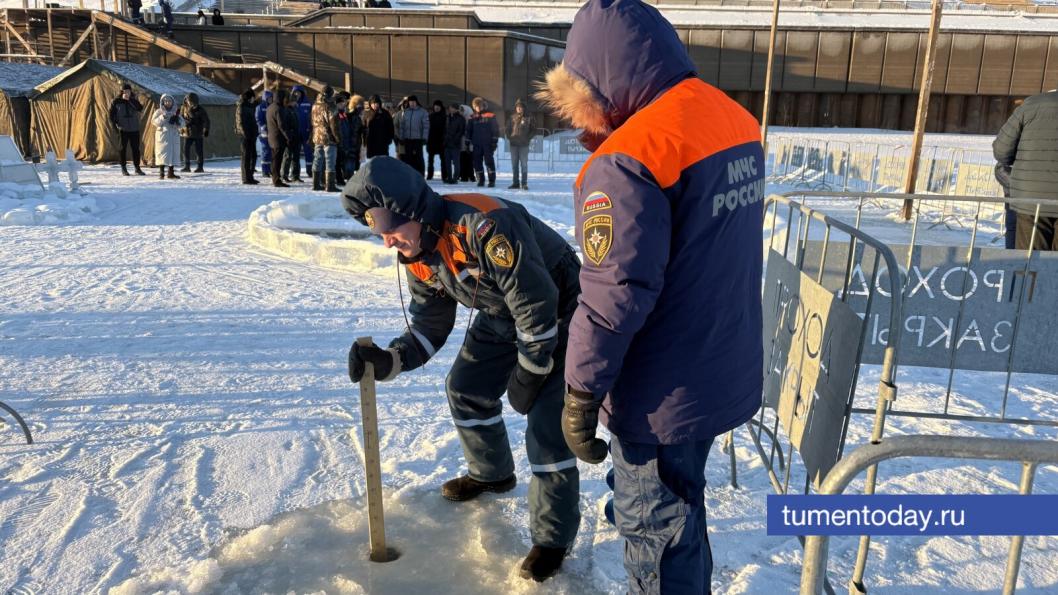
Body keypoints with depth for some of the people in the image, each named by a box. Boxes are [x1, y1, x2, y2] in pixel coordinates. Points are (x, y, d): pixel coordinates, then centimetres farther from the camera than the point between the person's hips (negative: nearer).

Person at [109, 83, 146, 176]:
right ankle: (123, 168, 10)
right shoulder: (116, 101, 0)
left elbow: (140, 109, -13)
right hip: (122, 129, -2)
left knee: (136, 148, 3)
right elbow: (112, 115, 3)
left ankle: (137, 168, 9)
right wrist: (115, 125, -8)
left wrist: (130, 100, -17)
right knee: (123, 148, 3)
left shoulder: (134, 101, 5)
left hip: (134, 129, 2)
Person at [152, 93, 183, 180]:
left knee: (173, 153, 5)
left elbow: (182, 123, 8)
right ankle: (161, 173, -3)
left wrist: (177, 118, -11)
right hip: (163, 135, -4)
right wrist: (163, 117, -20)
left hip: (174, 135, 4)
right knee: (163, 153, -6)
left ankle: (171, 173, 13)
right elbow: (155, 122, -9)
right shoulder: (159, 112, 3)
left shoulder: (175, 112, 13)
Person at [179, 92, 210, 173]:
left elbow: (206, 120, -6)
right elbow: (181, 118, 14)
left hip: (198, 134, -4)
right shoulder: (183, 108, 4)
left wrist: (206, 130, -13)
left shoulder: (200, 110, -7)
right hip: (187, 133, 4)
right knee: (186, 150, 2)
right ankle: (187, 166, 10)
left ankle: (200, 167, 7)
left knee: (199, 151, -1)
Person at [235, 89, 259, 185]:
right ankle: (246, 178, 0)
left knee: (253, 155, 12)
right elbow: (241, 122, -16)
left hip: (251, 135, 9)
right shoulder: (241, 106, -10)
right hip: (245, 135, -9)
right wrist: (245, 133, -20)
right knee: (246, 156, -5)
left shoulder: (249, 105, 18)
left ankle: (250, 176, 21)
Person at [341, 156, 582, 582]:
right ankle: (492, 473, 41)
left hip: (556, 313, -8)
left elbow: (536, 303, -31)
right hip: (501, 316, 9)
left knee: (547, 422, -12)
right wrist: (389, 361, -18)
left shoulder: (483, 226, -36)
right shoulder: (417, 255, -7)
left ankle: (553, 538, 5)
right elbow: (429, 326, 1)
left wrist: (529, 372, -20)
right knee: (466, 390, 14)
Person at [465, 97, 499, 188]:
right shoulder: (472, 118, 11)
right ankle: (481, 180, 12)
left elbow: (495, 129, -1)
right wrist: (469, 142, 9)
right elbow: (469, 131, 15)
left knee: (489, 162, -6)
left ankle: (492, 180, -2)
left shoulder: (490, 116, 0)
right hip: (476, 144, 4)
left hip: (488, 144, -4)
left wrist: (494, 142, -5)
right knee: (477, 163, 3)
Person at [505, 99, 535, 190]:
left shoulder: (528, 118, 1)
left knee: (524, 164, -3)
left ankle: (524, 183, 0)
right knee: (514, 165, 7)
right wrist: (509, 137, 1)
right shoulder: (511, 118, 7)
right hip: (513, 144, 3)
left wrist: (528, 138, -5)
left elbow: (534, 130, 5)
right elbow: (507, 129, 14)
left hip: (524, 145, -3)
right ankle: (515, 183, 13)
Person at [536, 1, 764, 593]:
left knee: (654, 527, 12)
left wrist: (581, 394, -16)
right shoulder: (736, 121, 3)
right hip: (726, 370, 8)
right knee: (680, 508, 27)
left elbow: (615, 295, -25)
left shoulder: (629, 156, -24)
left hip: (664, 390, -8)